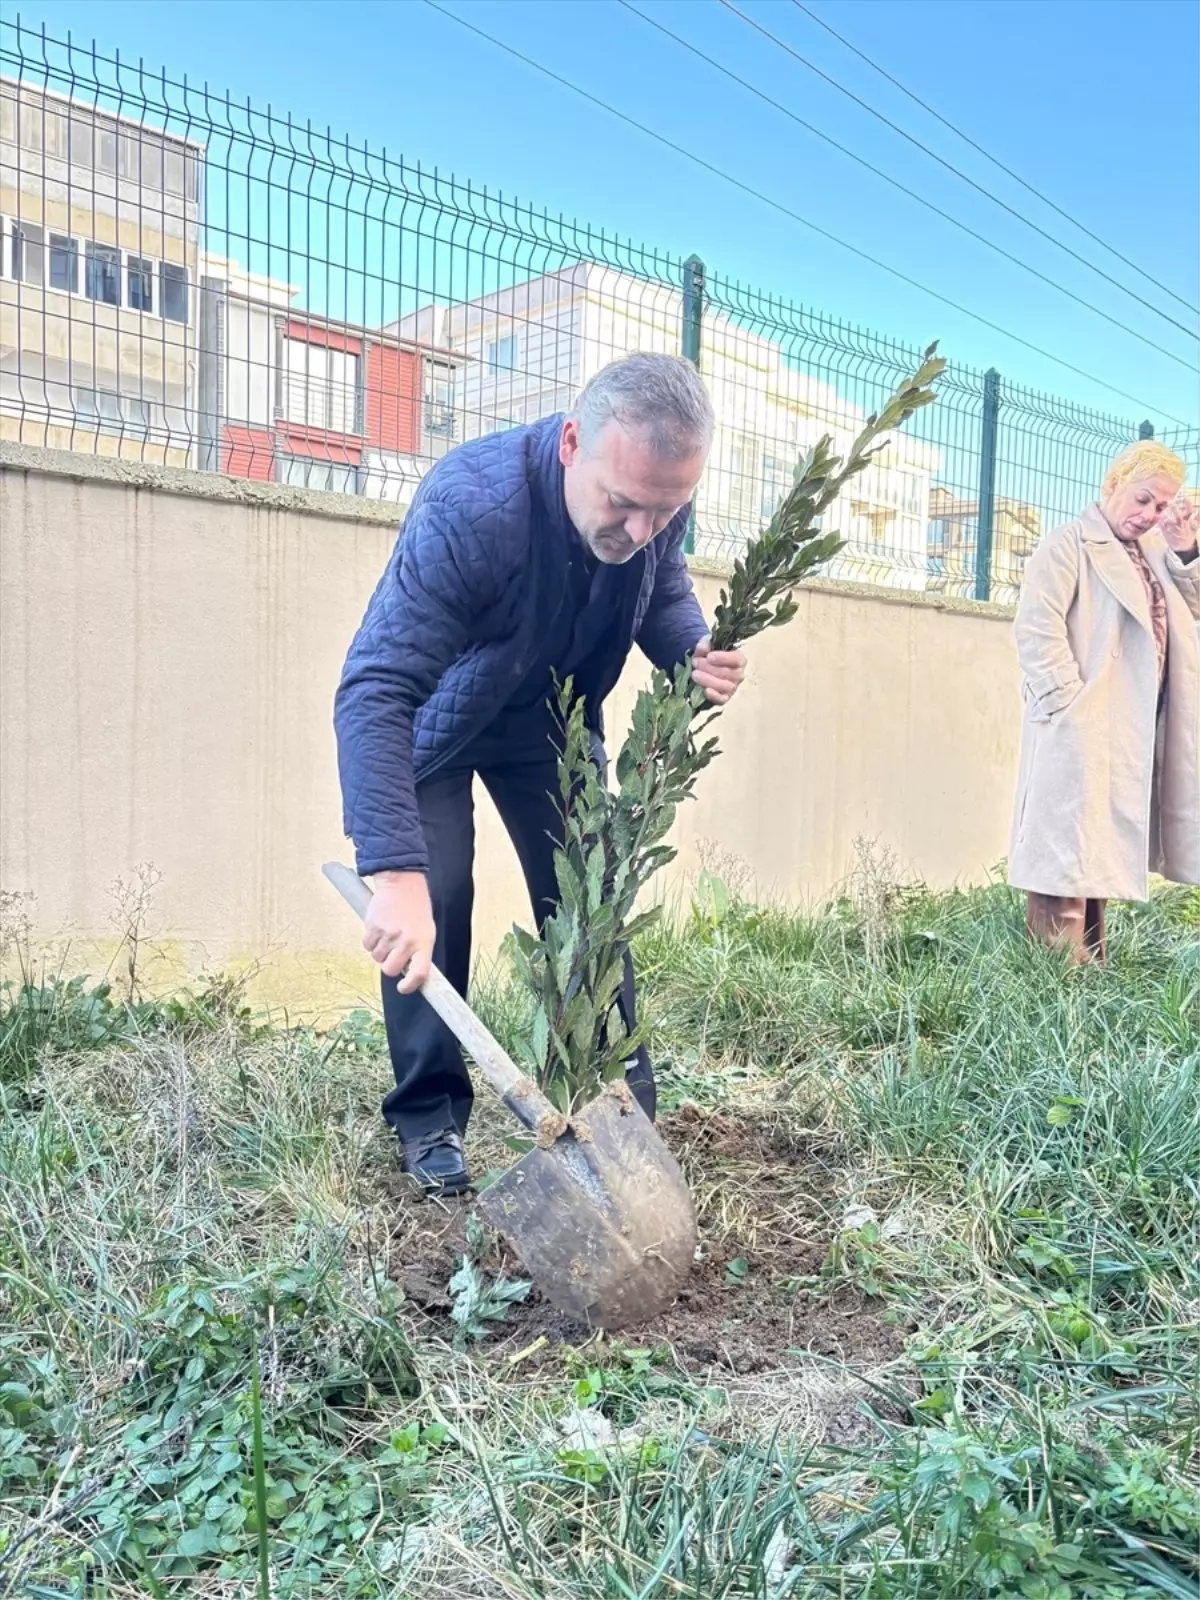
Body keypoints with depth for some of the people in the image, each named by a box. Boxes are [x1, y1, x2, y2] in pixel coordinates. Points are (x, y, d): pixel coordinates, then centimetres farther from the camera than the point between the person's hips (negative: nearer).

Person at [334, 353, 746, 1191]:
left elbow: (664, 593, -1)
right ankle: (430, 1121, 5)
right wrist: (396, 873, -53)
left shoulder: (658, 499, -23)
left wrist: (698, 651, -26)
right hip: (435, 722, -4)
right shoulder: (469, 507, -40)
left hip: (553, 719, 4)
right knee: (432, 904, -12)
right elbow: (375, 693, -45)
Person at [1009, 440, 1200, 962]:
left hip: (1134, 733, 8)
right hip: (1083, 730, -8)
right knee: (1067, 852, -7)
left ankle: (1091, 966, 19)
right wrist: (1069, 704, -21)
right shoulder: (1069, 544, -4)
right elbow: (1037, 628, -15)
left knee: (1100, 852, 12)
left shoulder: (1154, 553, 21)